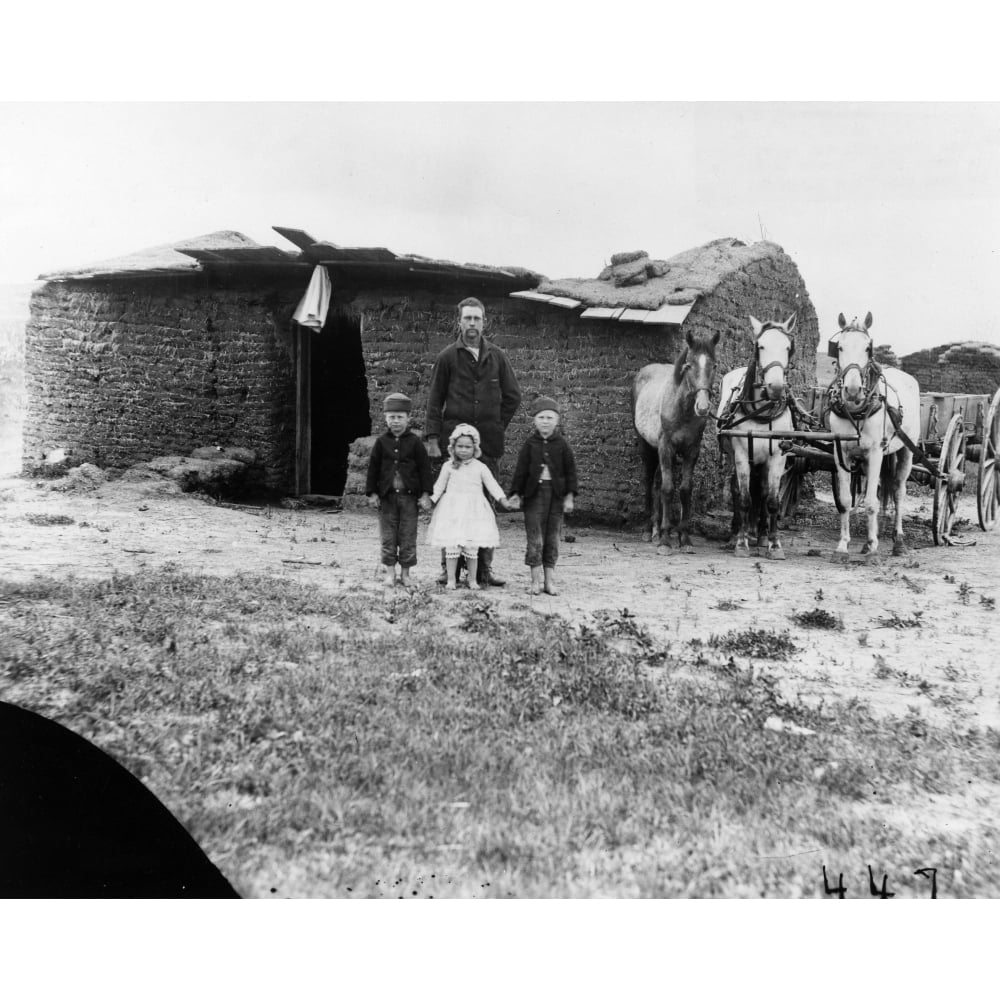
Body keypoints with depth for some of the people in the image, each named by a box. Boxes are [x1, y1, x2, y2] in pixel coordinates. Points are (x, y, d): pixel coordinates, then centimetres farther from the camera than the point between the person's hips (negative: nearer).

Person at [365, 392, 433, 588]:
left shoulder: (415, 442, -1)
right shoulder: (381, 442, 3)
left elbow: (424, 468, 0)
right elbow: (373, 468, 6)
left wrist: (425, 494, -4)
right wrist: (372, 493, 2)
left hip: (409, 496, -1)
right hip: (387, 496, 1)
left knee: (408, 537, 4)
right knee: (388, 536, 5)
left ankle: (405, 572, 14)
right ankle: (390, 572, 15)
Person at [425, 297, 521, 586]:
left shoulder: (496, 356, 9)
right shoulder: (448, 356, 4)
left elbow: (512, 396, 15)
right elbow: (434, 399, 3)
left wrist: (497, 427, 8)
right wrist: (432, 438, -4)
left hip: (488, 442, 2)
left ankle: (484, 567, 8)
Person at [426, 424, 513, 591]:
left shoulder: (480, 467, 4)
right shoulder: (448, 467, 6)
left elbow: (492, 485, 2)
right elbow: (439, 486, 12)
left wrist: (502, 499, -10)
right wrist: (431, 499, 1)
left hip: (473, 510, 0)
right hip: (452, 510, 0)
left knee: (472, 547, -1)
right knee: (451, 545, -4)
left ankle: (473, 580, 11)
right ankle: (451, 580, 6)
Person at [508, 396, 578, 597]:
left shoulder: (562, 444, 2)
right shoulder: (530, 444, 1)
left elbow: (570, 470, 3)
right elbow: (521, 470, 3)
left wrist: (569, 496, -2)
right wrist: (516, 493, -3)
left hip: (556, 494, 1)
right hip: (534, 492, -1)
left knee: (552, 536, 7)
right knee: (535, 536, -3)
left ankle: (550, 579, 13)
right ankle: (536, 579, 2)